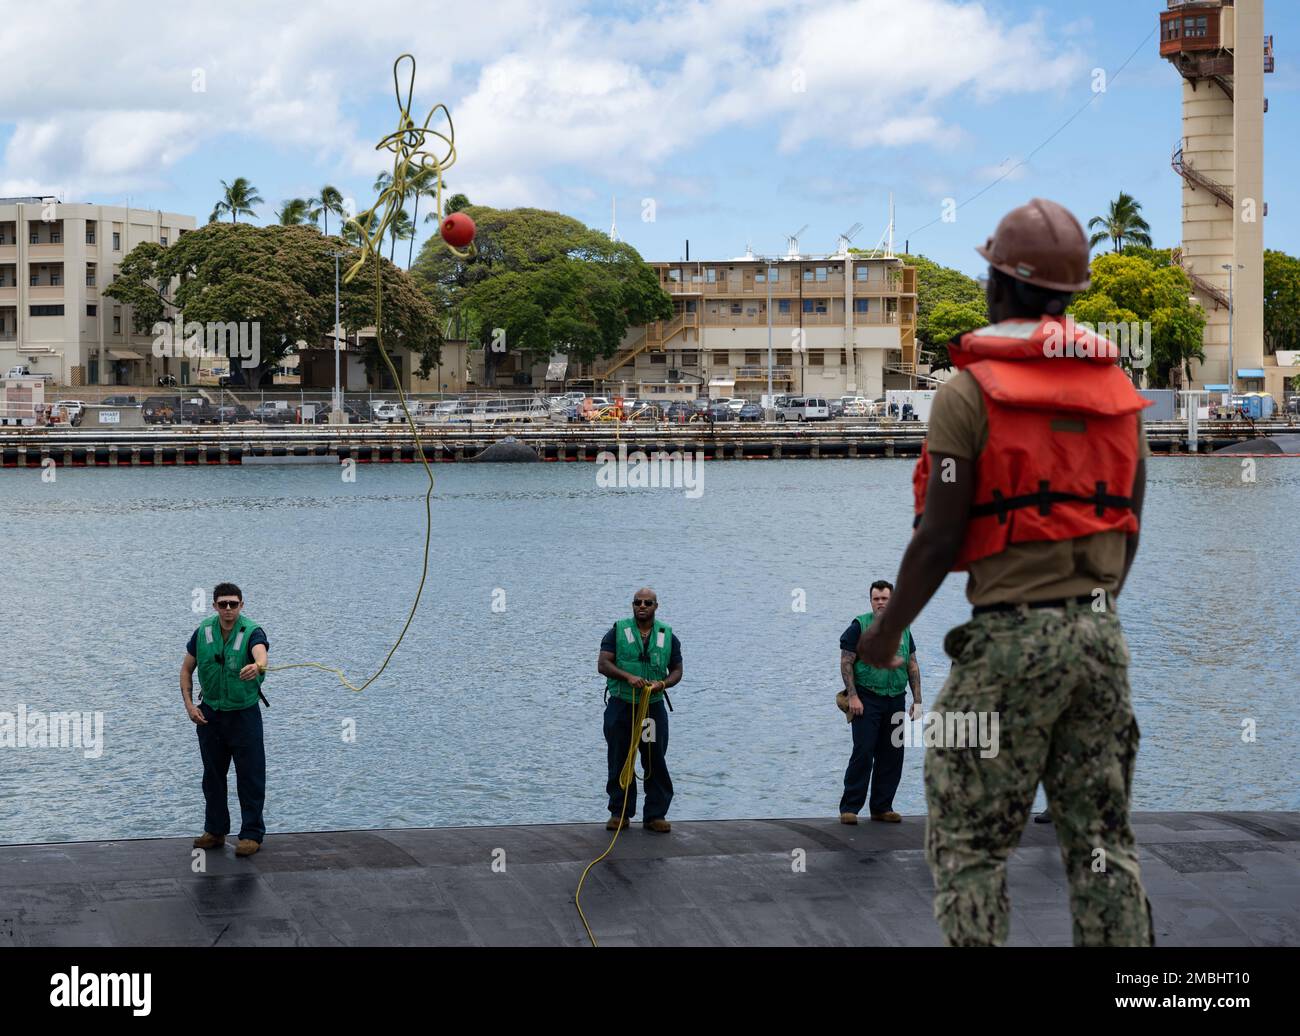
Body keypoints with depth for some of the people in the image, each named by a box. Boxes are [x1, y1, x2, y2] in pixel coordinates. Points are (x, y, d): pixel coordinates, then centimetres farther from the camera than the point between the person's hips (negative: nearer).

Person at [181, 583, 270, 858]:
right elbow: (187, 669, 7)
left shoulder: (252, 632, -16)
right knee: (213, 775, 13)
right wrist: (189, 704, -4)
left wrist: (258, 666, -64)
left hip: (244, 713, -4)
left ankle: (252, 834, 9)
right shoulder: (204, 631, -3)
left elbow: (260, 652, -40)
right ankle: (215, 831, 25)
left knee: (250, 776, -1)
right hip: (210, 713, 4)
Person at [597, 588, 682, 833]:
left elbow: (677, 670, 11)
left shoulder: (668, 636, 9)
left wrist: (663, 684, -11)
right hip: (621, 706, -1)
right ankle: (619, 813, 11)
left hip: (653, 707, 1)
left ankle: (655, 815, 7)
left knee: (656, 762, 1)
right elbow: (602, 664, -6)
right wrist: (628, 677, -21)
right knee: (619, 761, 3)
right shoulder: (618, 631, 2)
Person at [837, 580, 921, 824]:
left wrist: (917, 700, 10)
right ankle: (849, 808, -6)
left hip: (895, 701, 5)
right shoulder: (860, 626, -2)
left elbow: (912, 666, 16)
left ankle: (882, 807, 14)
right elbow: (846, 662, -5)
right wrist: (852, 696, -13)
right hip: (866, 700, -5)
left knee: (892, 756, 5)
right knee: (863, 753, -10)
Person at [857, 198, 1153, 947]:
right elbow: (1128, 524, 14)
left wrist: (888, 631, 2)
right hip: (1101, 632, 6)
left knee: (968, 840, 3)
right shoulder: (1118, 389, 8)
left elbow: (940, 538, -12)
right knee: (1101, 835, 10)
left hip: (1011, 634, -6)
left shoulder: (971, 392, -10)